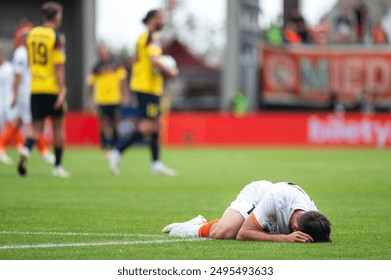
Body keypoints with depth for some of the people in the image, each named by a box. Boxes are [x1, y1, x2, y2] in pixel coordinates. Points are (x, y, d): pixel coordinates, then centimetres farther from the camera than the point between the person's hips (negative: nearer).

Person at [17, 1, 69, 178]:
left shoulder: (32, 34, 7)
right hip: (53, 89, -4)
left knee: (37, 128, 7)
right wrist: (62, 90, -15)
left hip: (35, 89, 4)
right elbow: (58, 67, -15)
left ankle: (26, 150, -24)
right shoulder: (56, 37, -9)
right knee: (58, 127, 9)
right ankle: (58, 167, 13)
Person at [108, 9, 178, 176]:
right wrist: (169, 72, -12)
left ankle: (156, 164, 16)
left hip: (141, 85, 10)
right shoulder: (153, 37, -13)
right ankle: (117, 152, -16)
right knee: (147, 127, -11)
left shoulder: (143, 37, 17)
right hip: (149, 87, -10)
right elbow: (154, 60, -26)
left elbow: (135, 60, 22)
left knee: (155, 125, 13)